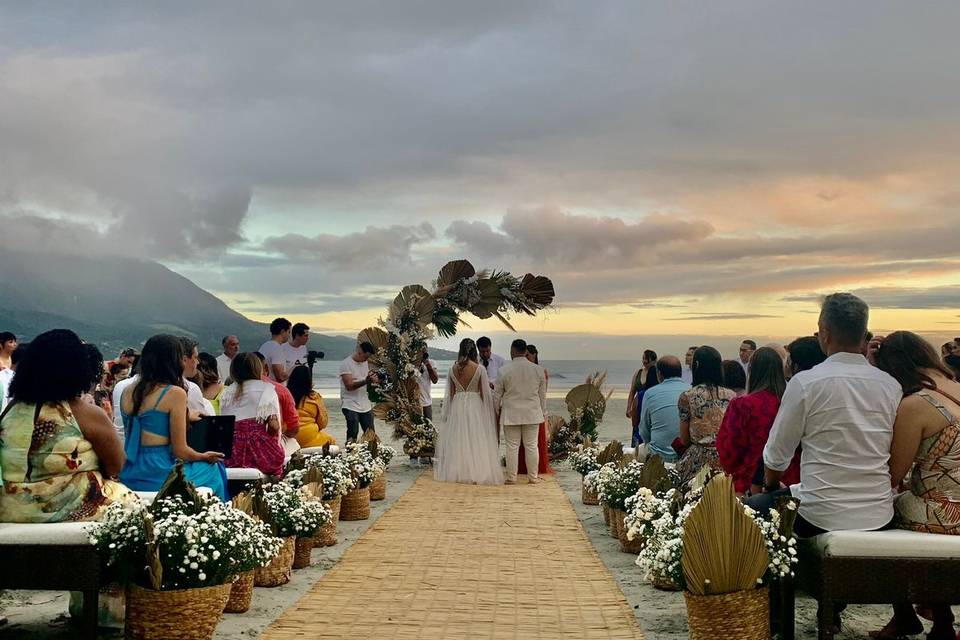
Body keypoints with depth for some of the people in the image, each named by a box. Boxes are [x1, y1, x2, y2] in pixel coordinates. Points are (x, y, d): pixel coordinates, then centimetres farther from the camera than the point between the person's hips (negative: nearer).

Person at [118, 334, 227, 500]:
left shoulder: (127, 392, 8)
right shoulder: (175, 393, -13)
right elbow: (180, 451, -11)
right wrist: (204, 456, 9)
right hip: (157, 477, -7)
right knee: (213, 468, 19)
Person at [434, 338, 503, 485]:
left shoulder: (453, 369, 0)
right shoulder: (479, 369, -9)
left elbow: (450, 393, 6)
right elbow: (485, 393, -5)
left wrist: (449, 412, 16)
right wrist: (490, 411, 5)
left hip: (457, 406, 3)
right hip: (475, 406, -3)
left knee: (458, 441, 11)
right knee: (476, 442, 3)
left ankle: (458, 473, 16)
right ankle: (476, 474, 2)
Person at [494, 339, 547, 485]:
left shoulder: (504, 370, -8)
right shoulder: (538, 369, 0)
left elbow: (497, 394, -1)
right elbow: (543, 394, 7)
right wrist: (543, 412, 18)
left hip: (511, 414, -2)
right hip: (532, 414, 2)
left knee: (512, 446, 3)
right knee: (531, 446, 8)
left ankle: (511, 478, 9)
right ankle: (533, 477, 14)